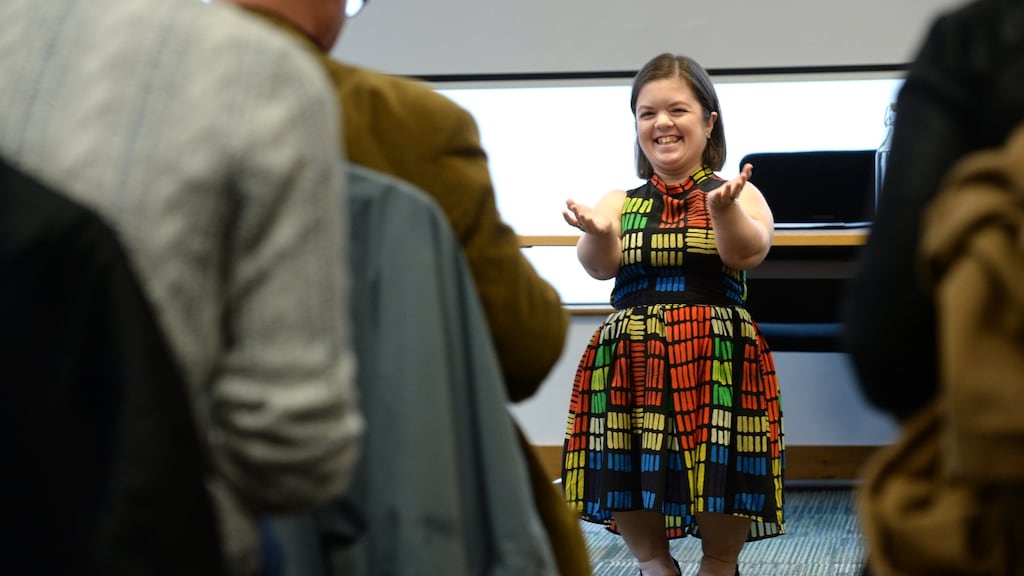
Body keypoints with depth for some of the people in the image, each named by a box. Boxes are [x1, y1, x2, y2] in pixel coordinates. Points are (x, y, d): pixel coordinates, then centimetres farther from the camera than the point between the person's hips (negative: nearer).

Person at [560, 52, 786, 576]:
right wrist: (597, 234, -29)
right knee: (627, 477, -2)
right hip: (630, 360, 2)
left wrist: (724, 210, -35)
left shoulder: (737, 194, 4)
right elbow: (601, 265, -5)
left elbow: (748, 254, -14)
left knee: (720, 476, -7)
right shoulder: (619, 202, 11)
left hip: (715, 356, -2)